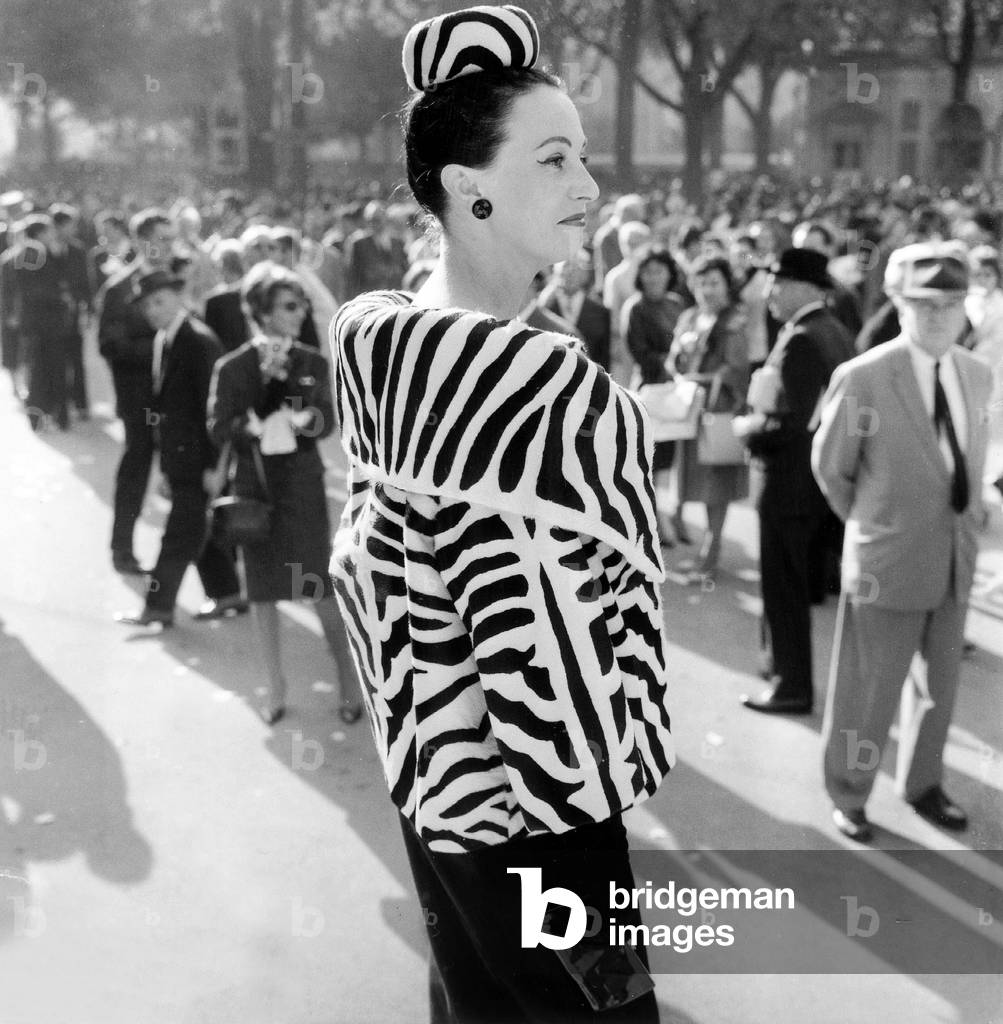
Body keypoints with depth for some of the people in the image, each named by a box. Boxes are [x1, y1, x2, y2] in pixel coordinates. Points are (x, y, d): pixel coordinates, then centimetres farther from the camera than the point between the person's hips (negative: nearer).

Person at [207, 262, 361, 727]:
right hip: (256, 487, 0)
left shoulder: (313, 363, 1)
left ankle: (347, 683, 13)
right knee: (263, 590, 8)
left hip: (304, 485, 0)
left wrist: (306, 421, -25)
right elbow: (219, 429, -7)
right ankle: (275, 687, 22)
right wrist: (254, 429, -24)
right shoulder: (233, 367, -3)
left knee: (322, 587, 0)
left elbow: (328, 421, -5)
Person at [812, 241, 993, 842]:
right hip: (888, 562, -5)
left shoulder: (978, 376, 1)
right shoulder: (863, 379, -17)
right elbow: (830, 468, -4)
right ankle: (849, 797, 26)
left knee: (939, 684, 19)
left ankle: (923, 784, 39)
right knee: (868, 690, 7)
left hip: (957, 560, 6)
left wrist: (969, 517, 14)